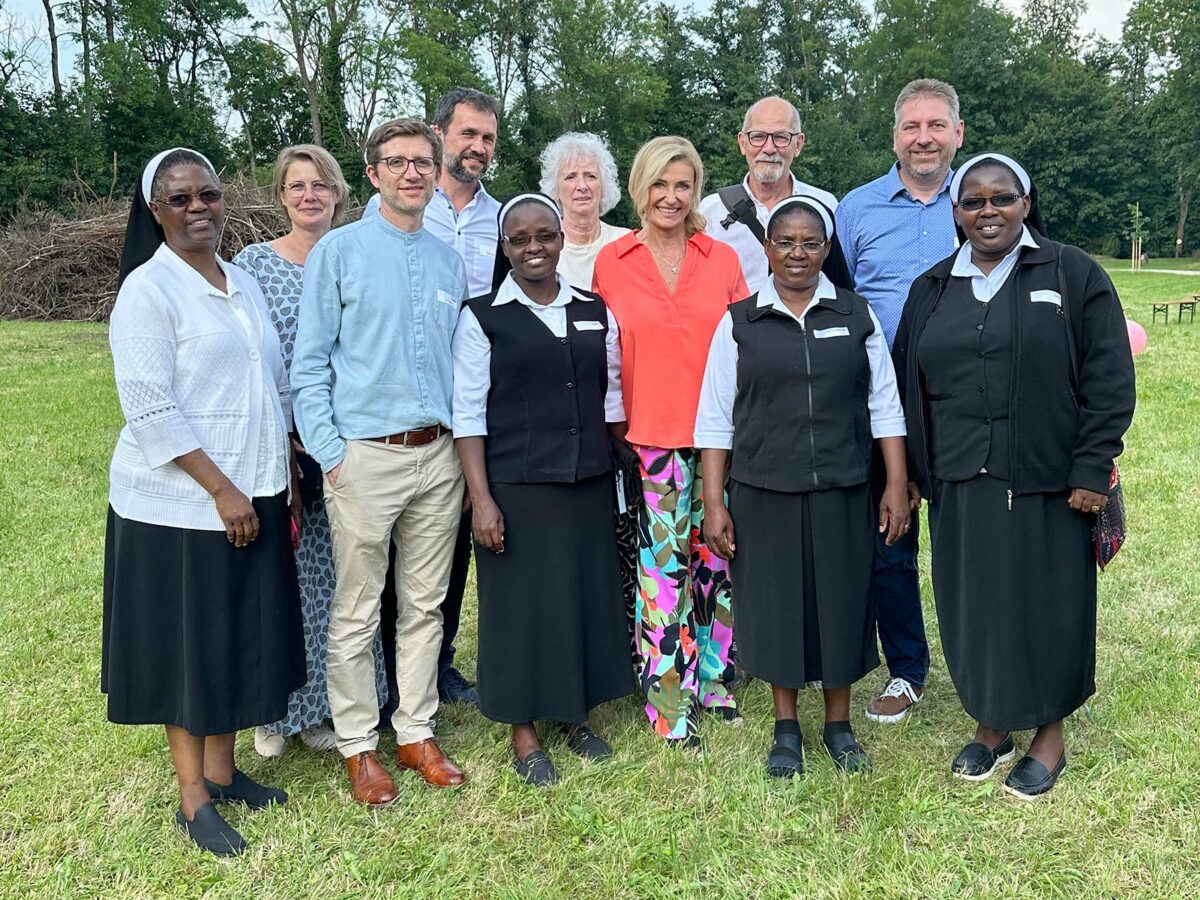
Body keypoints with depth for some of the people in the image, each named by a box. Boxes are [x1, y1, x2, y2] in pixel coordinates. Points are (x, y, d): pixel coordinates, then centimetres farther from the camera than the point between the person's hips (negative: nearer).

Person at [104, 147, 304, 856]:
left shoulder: (244, 284, 11)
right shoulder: (147, 290, -10)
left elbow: (277, 389, 14)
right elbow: (151, 410, -17)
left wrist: (284, 485, 9)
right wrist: (222, 489, -18)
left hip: (254, 496, 7)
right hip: (182, 503, -6)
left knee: (240, 635, 13)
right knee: (187, 644, 5)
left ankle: (221, 770, 30)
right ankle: (193, 798, 19)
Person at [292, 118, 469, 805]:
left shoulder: (450, 262, 12)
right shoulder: (339, 251, -1)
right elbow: (309, 364, -3)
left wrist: (468, 453, 9)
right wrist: (330, 453, -9)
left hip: (439, 457, 4)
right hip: (366, 457, -4)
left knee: (426, 605, 12)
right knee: (357, 613, 3)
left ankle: (417, 733, 26)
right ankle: (359, 745, 19)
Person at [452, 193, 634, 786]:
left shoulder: (595, 313, 7)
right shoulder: (482, 317, -4)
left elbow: (610, 397, 12)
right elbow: (468, 413, -7)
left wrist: (618, 476, 9)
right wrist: (481, 499, -12)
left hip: (588, 486, 4)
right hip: (516, 487, -4)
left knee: (588, 595, 11)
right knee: (522, 602, 3)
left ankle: (575, 716, 30)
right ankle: (524, 736, 19)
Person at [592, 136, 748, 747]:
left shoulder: (722, 259, 7)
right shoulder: (610, 263, 3)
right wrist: (613, 429, 1)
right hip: (649, 439, -2)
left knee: (717, 560, 10)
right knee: (662, 567, 1)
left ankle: (711, 677, 29)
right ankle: (668, 702, 14)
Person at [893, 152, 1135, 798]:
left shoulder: (1074, 275, -1)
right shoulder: (932, 290, 10)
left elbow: (1110, 379, -5)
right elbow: (908, 386, 12)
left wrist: (1092, 470, -11)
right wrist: (911, 474, 8)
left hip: (1046, 484, -3)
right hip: (960, 486, 3)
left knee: (1047, 605, 6)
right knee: (973, 605, 9)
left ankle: (1049, 735, 24)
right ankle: (990, 725, 27)